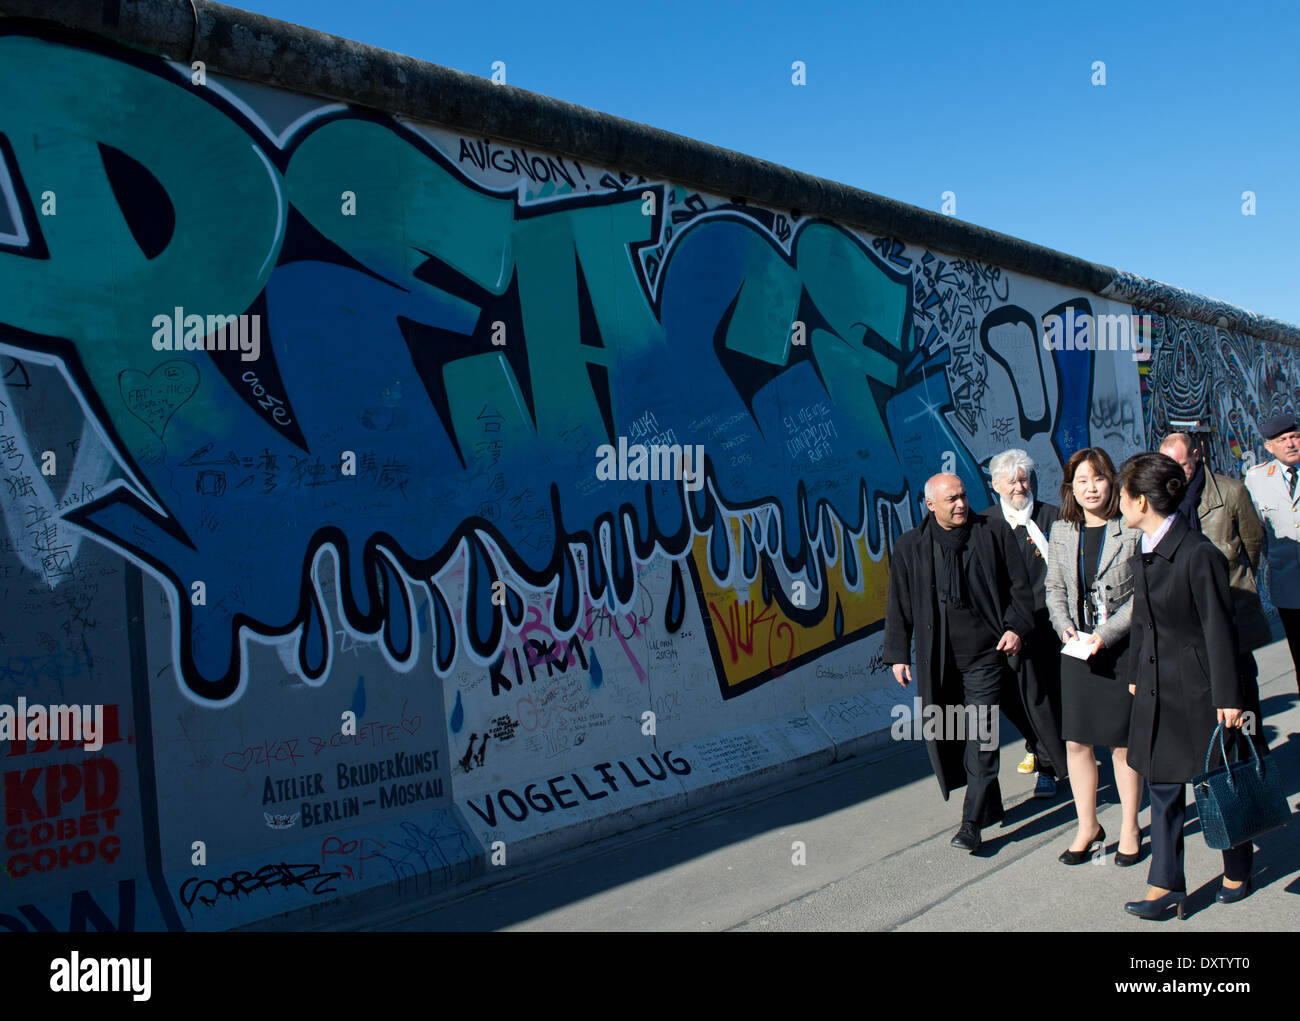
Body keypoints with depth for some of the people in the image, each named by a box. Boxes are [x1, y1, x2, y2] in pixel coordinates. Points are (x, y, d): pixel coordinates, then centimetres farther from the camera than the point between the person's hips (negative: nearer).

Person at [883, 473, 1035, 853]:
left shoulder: (993, 531, 1)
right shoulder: (909, 546, 3)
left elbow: (1018, 583, 7)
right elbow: (899, 605, 7)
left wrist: (1016, 626, -4)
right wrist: (898, 654, 5)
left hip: (984, 653, -2)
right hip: (936, 659, 2)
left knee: (981, 736, -6)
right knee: (941, 732, 9)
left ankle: (972, 823, 0)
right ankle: (986, 805, 29)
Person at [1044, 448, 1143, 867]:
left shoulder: (1132, 530, -8)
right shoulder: (1061, 531, 6)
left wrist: (1106, 633, -16)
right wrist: (1065, 628, -4)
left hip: (1123, 648, -4)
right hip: (1077, 649, 4)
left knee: (1123, 743, 6)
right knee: (1076, 741, 6)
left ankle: (1129, 828, 24)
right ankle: (1087, 827, 22)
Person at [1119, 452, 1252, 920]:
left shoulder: (1198, 554, -19)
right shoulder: (1145, 553, 6)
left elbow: (1219, 629, -16)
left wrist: (1227, 697, -13)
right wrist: (1136, 674, 20)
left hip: (1198, 688, -7)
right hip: (1157, 688, 7)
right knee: (1162, 788, 8)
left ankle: (1237, 871, 31)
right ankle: (1166, 885, 14)